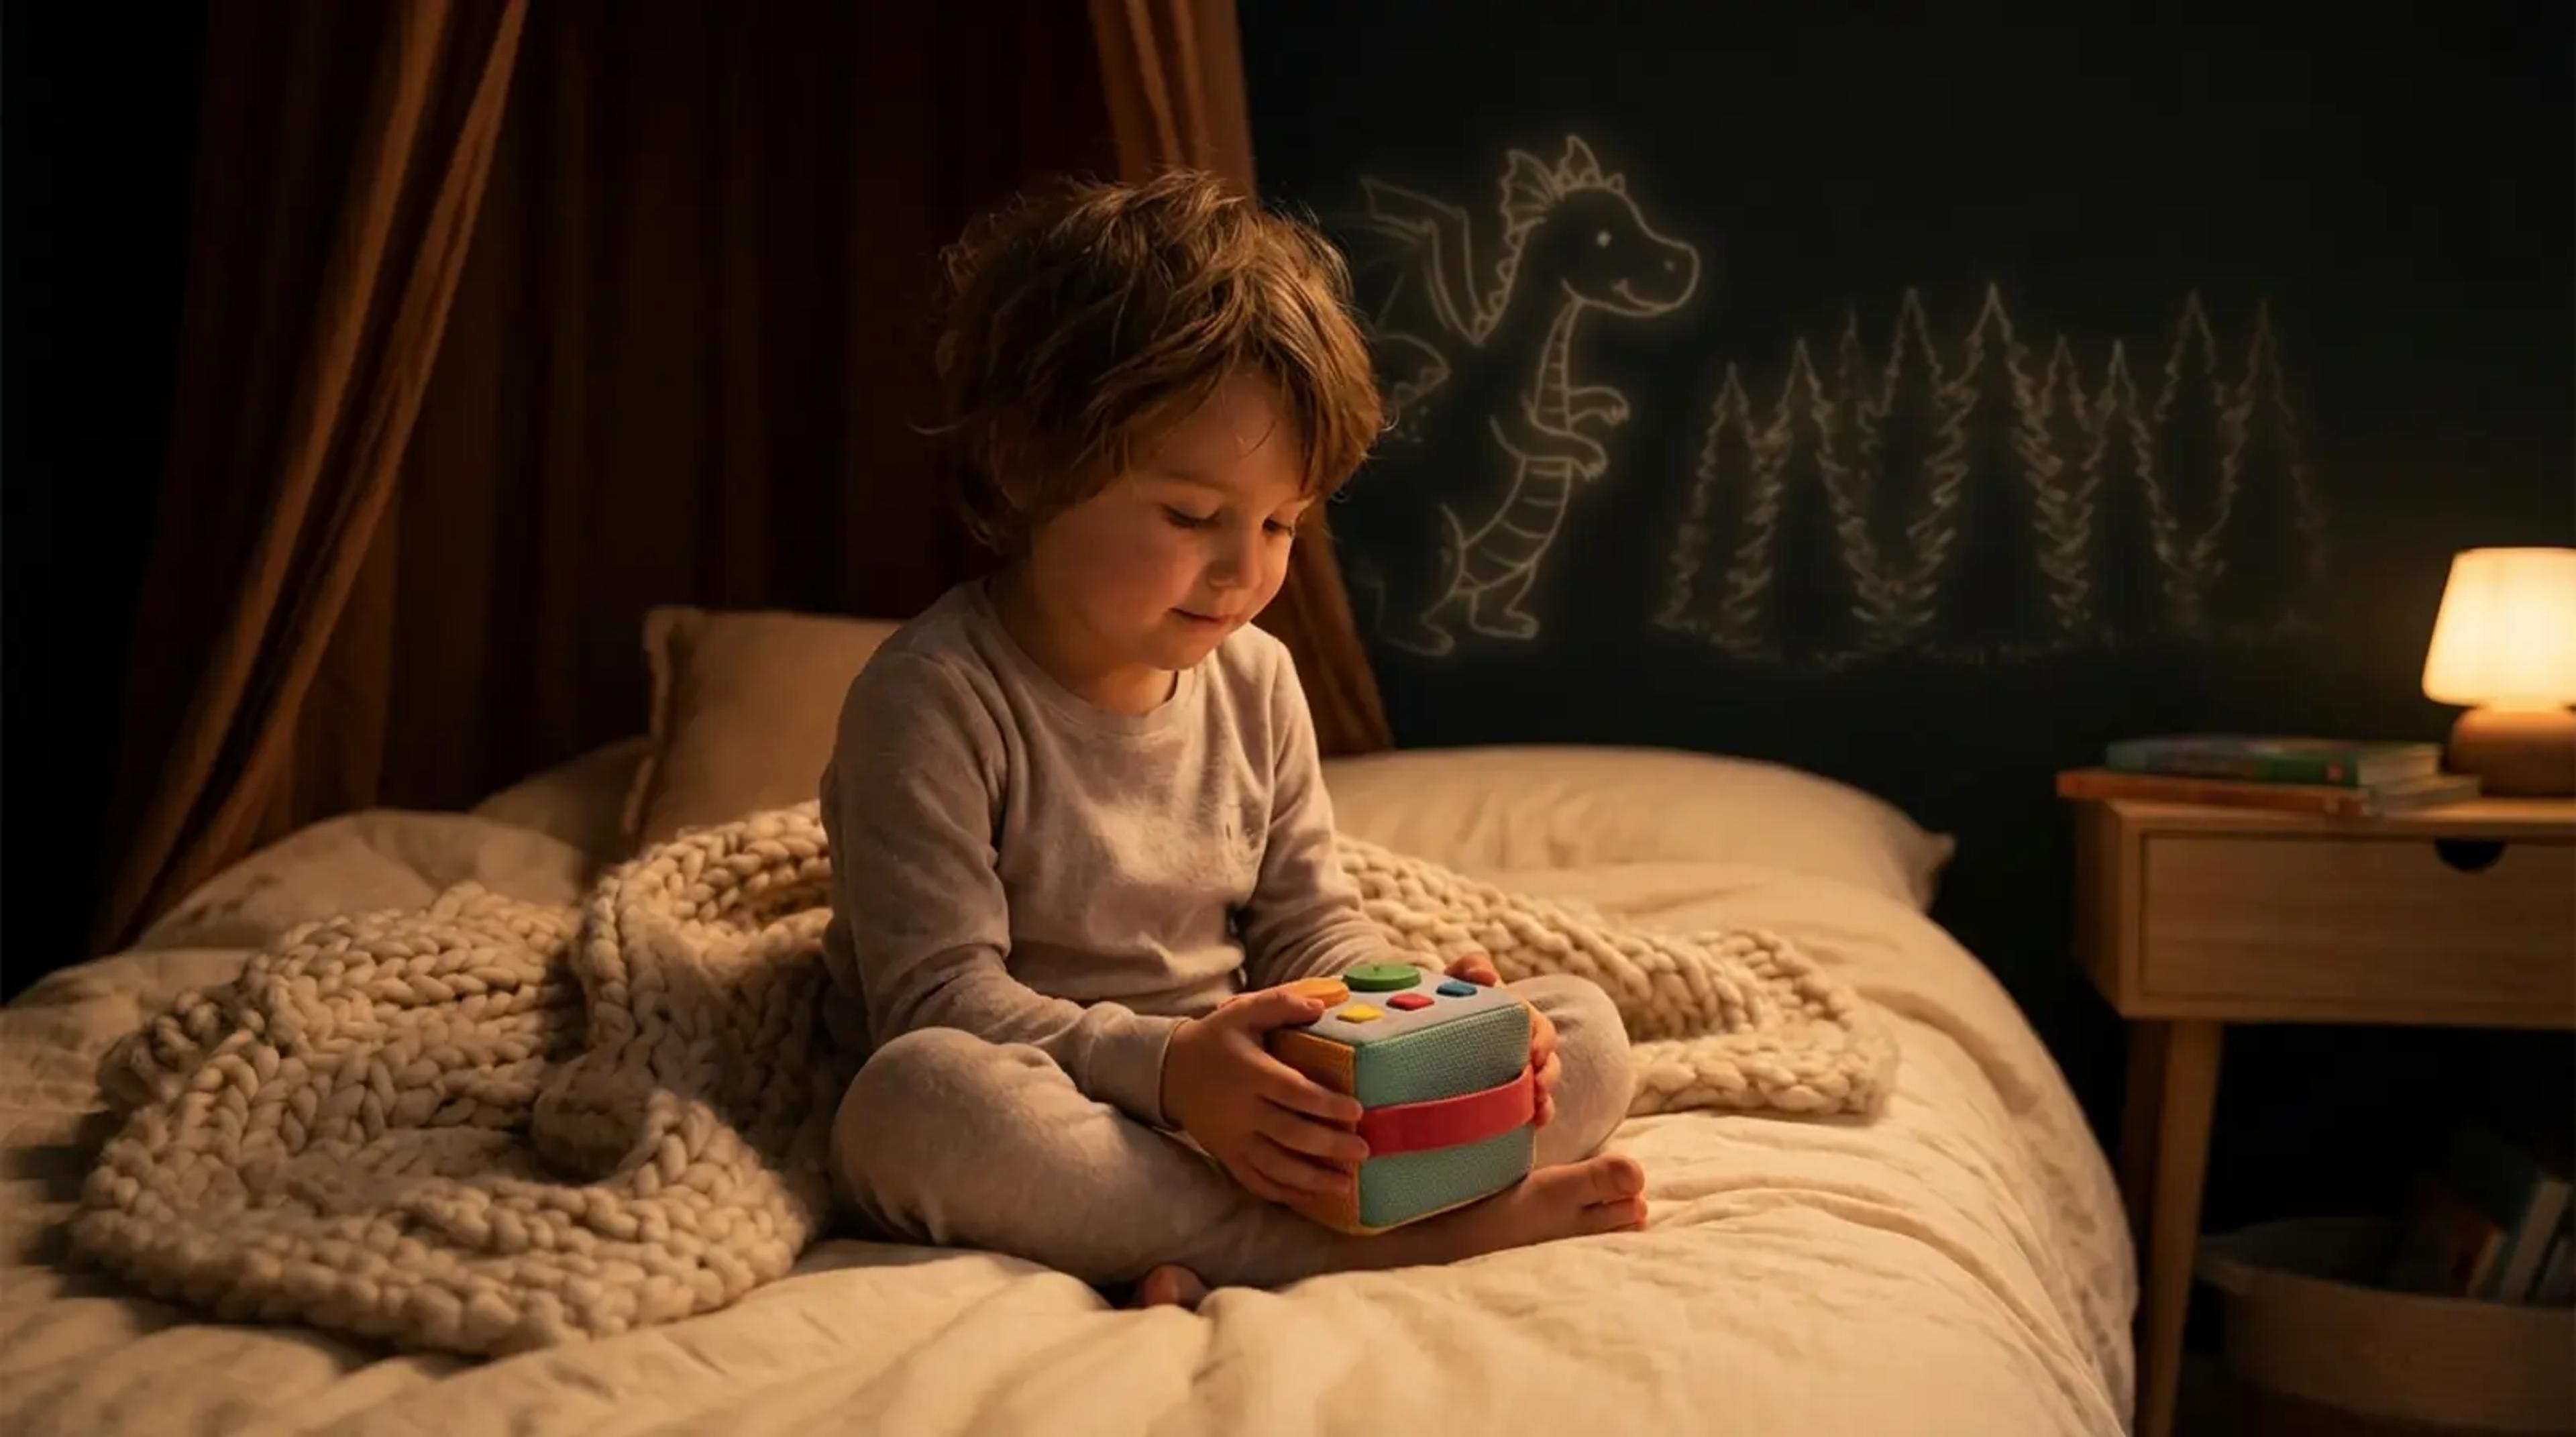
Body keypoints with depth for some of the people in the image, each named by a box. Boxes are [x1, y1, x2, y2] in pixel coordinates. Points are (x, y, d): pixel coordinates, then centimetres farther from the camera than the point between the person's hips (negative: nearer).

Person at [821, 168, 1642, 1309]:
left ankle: (1224, 1260, -30)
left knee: (1585, 1033, -6)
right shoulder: (933, 698, -13)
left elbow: (1311, 928, 10)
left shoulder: (1255, 680, 7)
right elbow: (939, 997, -18)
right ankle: (1386, 1237, -32)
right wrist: (1163, 1068, -32)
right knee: (915, 1098, -40)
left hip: (1247, 1112, 6)